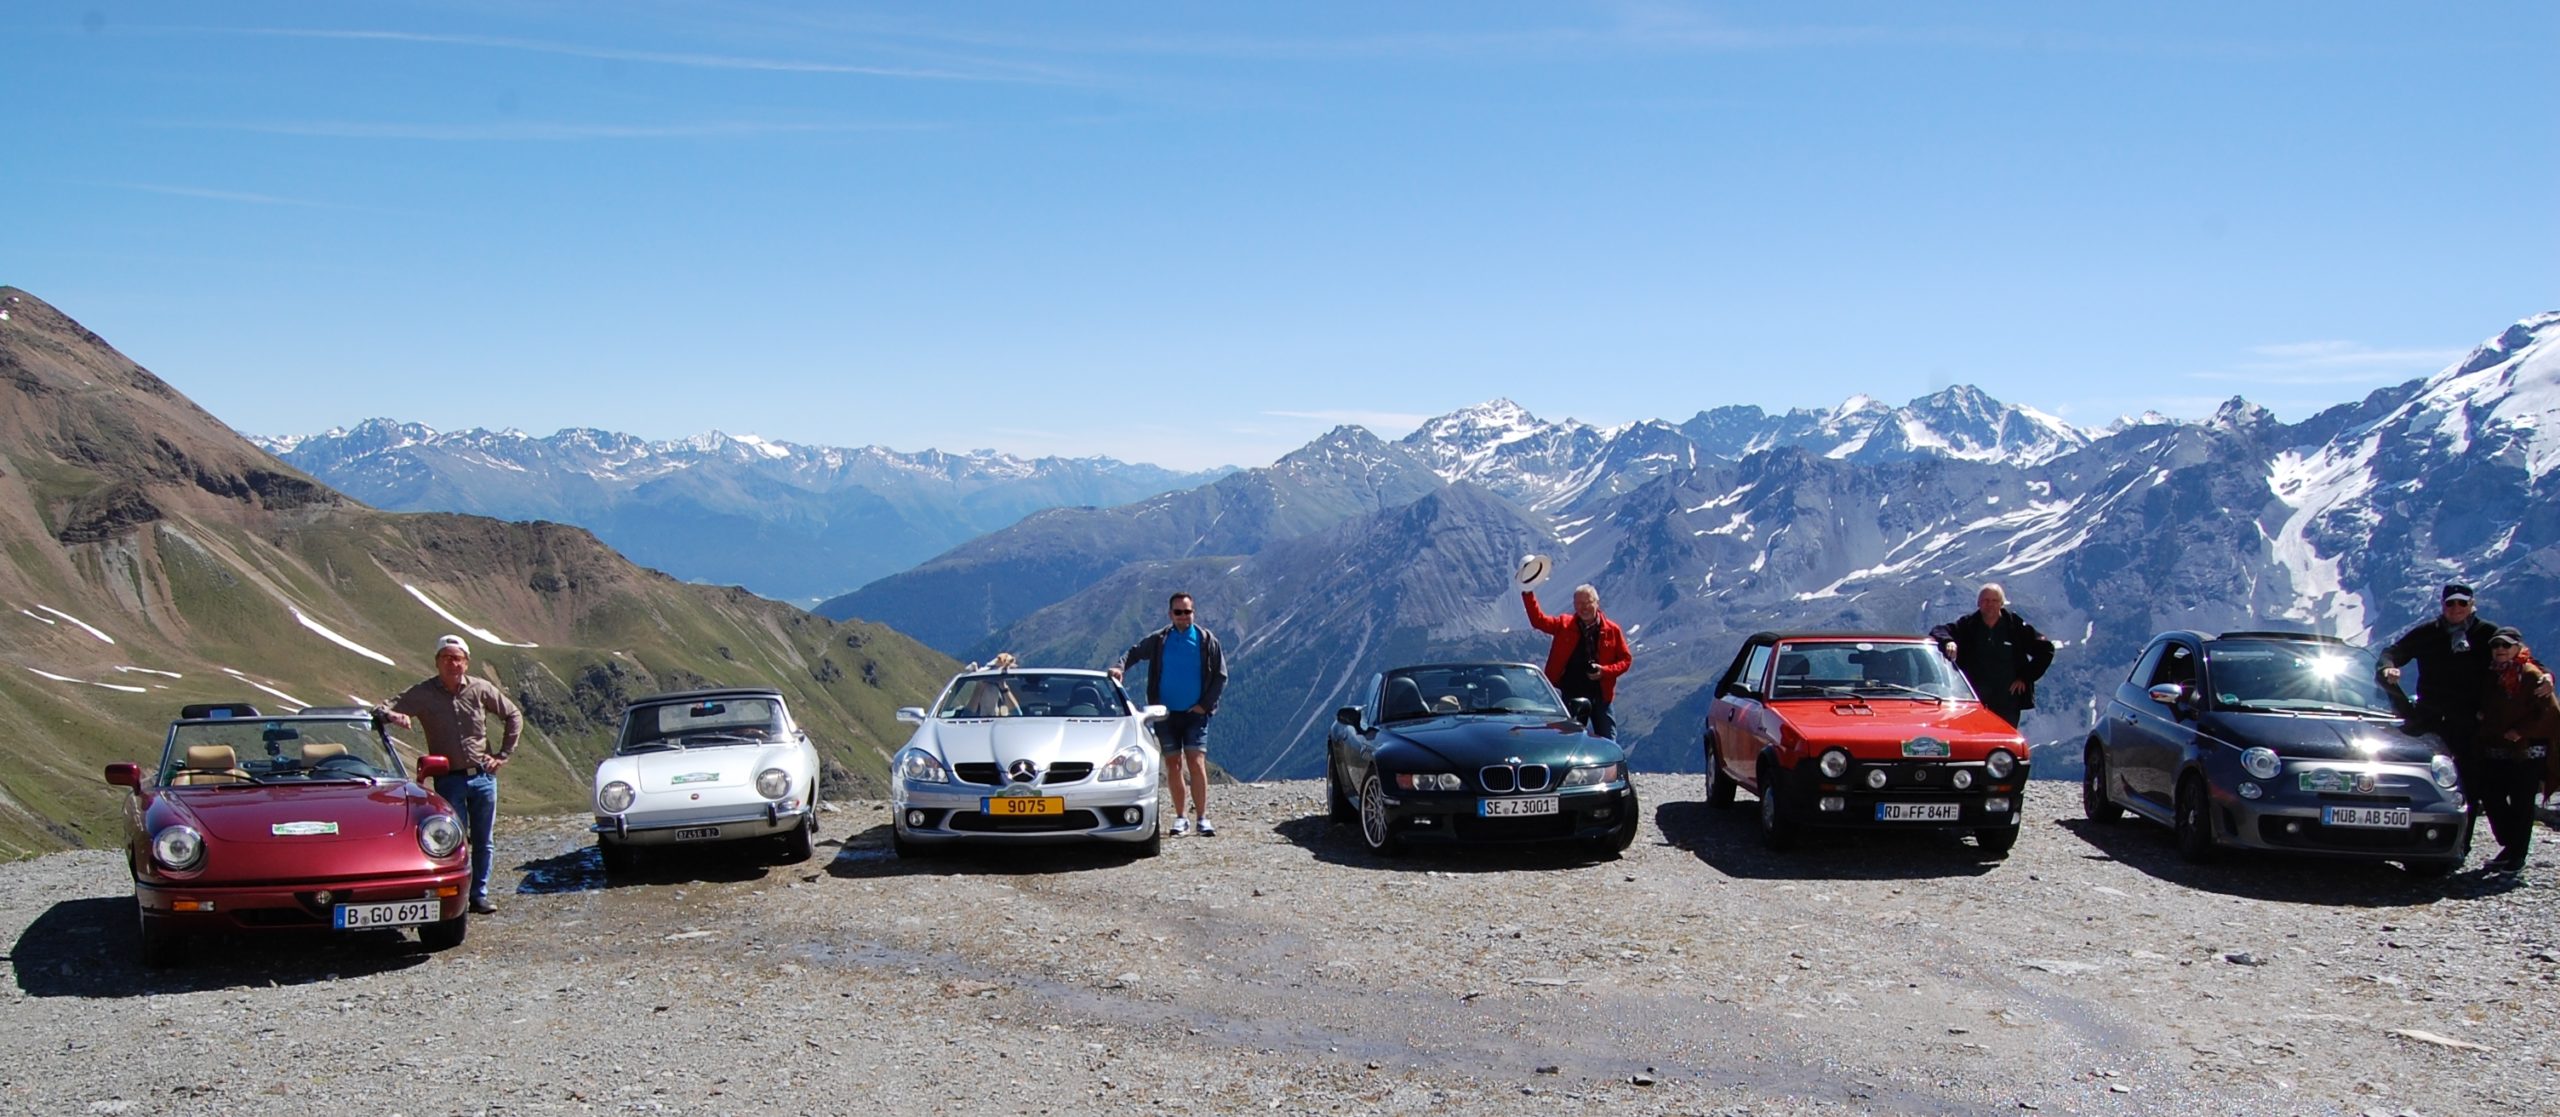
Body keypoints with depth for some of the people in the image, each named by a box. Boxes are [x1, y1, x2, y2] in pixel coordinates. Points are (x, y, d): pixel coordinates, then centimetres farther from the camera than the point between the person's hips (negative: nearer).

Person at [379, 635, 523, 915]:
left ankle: (479, 895, 17)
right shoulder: (423, 694, -3)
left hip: (483, 776, 2)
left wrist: (503, 754, 5)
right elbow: (386, 708, -8)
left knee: (483, 842, 7)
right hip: (449, 779, -2)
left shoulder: (481, 689, 0)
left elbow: (514, 716, 11)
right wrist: (392, 716, -32)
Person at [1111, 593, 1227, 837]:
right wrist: (1120, 666, -10)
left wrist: (1205, 704, -5)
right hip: (1166, 714, 2)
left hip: (1195, 714, -2)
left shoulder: (1206, 640, 0)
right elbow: (1134, 652, 12)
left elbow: (1220, 676, 3)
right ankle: (1180, 818, 12)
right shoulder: (1158, 640, 3)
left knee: (1196, 763, -12)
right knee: (1173, 766, 4)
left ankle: (1202, 818, -9)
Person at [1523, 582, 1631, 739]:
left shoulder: (1611, 630, -2)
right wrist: (1528, 593, -17)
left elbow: (1626, 659, 2)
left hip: (1600, 695, -1)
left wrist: (1605, 671, -15)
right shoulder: (1564, 624, 1)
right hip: (1571, 696, 1)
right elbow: (1538, 620, -6)